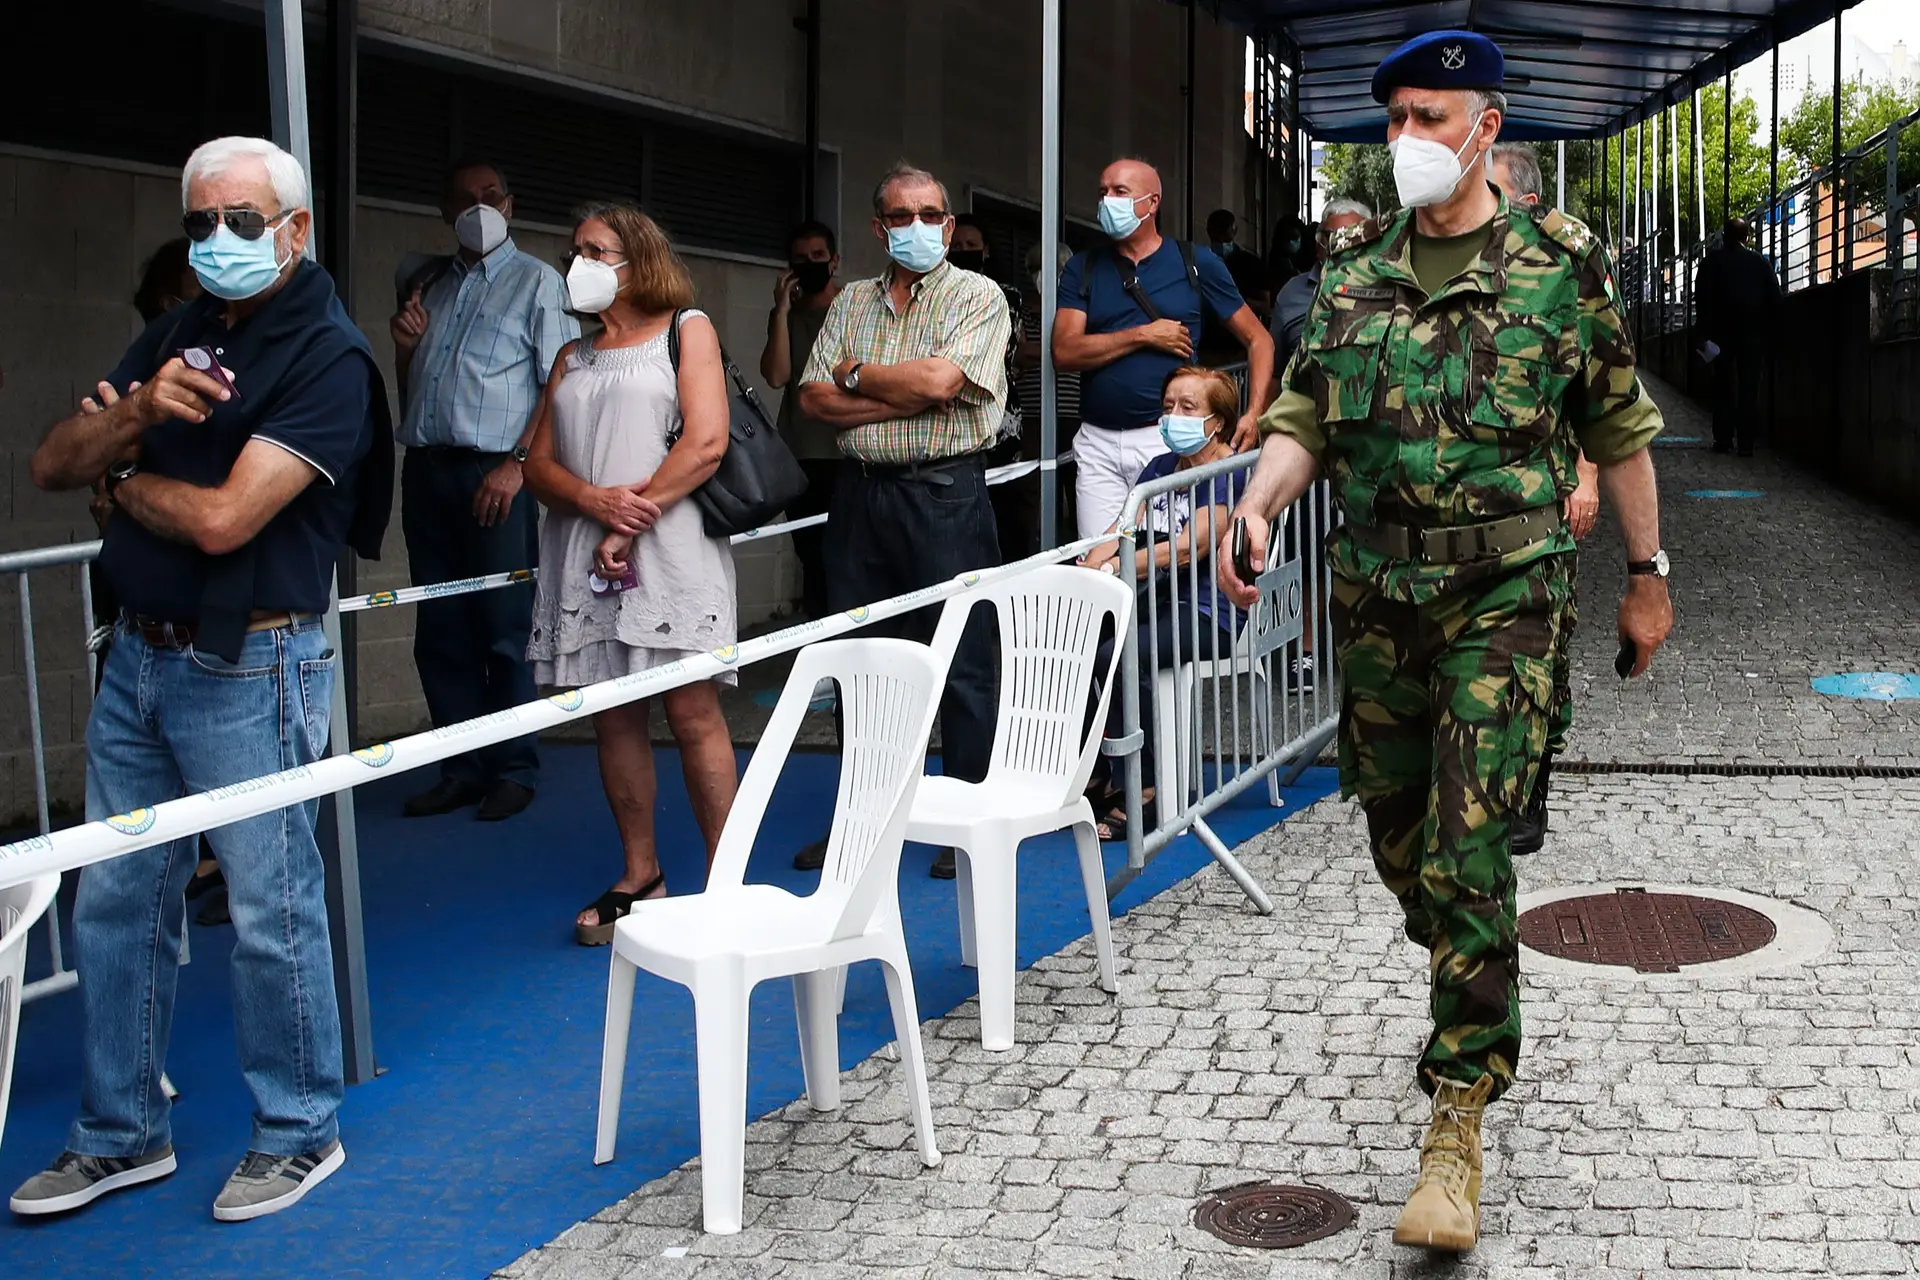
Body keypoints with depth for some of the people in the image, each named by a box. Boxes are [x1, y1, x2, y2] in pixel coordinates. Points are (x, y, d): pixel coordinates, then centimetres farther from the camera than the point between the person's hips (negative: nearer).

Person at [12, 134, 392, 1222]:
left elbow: (221, 520, -21)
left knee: (273, 909, 2)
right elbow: (52, 466, 6)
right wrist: (134, 415, -13)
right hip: (139, 654, 8)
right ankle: (123, 1134, 28)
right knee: (115, 903, 13)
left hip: (247, 669, -8)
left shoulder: (328, 358, -12)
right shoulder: (175, 336, 12)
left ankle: (301, 1133, 20)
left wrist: (124, 477, -3)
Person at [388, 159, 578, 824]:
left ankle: (513, 770, 4)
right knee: (440, 632, 6)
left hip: (496, 474, -5)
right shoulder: (424, 281, 20)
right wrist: (404, 340, 5)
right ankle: (462, 769, 14)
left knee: (502, 631, -5)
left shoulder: (536, 282, 4)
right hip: (426, 470, 6)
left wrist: (516, 464, -15)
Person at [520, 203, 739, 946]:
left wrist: (632, 525, -11)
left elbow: (705, 444, -8)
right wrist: (597, 501, -10)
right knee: (612, 717, 6)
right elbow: (538, 464, 11)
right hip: (582, 552, 5)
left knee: (692, 712, -6)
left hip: (669, 547, -5)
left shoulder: (686, 330, 6)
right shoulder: (572, 358, 21)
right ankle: (639, 875, 14)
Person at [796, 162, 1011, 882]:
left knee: (960, 664, -2)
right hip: (860, 494, 5)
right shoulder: (852, 303, 15)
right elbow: (814, 396, 4)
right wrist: (903, 397, -8)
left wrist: (857, 374, -2)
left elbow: (940, 380, -16)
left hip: (945, 493, -5)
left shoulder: (978, 296, 0)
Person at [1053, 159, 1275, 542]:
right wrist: (1144, 336, -7)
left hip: (1166, 439, -2)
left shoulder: (1196, 266, 5)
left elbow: (1258, 339, 8)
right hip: (1097, 442, 2)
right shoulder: (1083, 269, 11)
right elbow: (1064, 352, -2)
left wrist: (1254, 413, -5)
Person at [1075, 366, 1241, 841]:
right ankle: (1095, 775, -6)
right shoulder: (1160, 468, 19)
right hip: (1156, 602, 8)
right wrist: (1097, 561, -15)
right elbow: (1121, 530, 8)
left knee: (1118, 656, -32)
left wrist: (1114, 568, -24)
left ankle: (1142, 791, -21)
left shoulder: (1231, 473, -6)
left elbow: (1188, 548, -18)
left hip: (1208, 611, -7)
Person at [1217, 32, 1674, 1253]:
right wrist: (1256, 507, -14)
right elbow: (1303, 416, 6)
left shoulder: (1563, 260, -1)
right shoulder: (1354, 270, 8)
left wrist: (1650, 573, 8)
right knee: (1399, 840, 14)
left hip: (1502, 597, -4)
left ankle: (1458, 1126, -4)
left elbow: (1620, 429, 6)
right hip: (1375, 593, 4)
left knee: (1467, 855, -11)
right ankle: (1478, 1000, 42)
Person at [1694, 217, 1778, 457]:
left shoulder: (1711, 261, 0)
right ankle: (1746, 442, -2)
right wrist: (1767, 327, 7)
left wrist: (1703, 333, -3)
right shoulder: (1761, 261, 2)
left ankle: (1723, 439, 3)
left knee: (1723, 387, 7)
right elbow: (1775, 297, 0)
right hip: (1754, 332, 0)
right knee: (1749, 387, 2)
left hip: (1721, 331, 0)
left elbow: (1702, 299, -4)